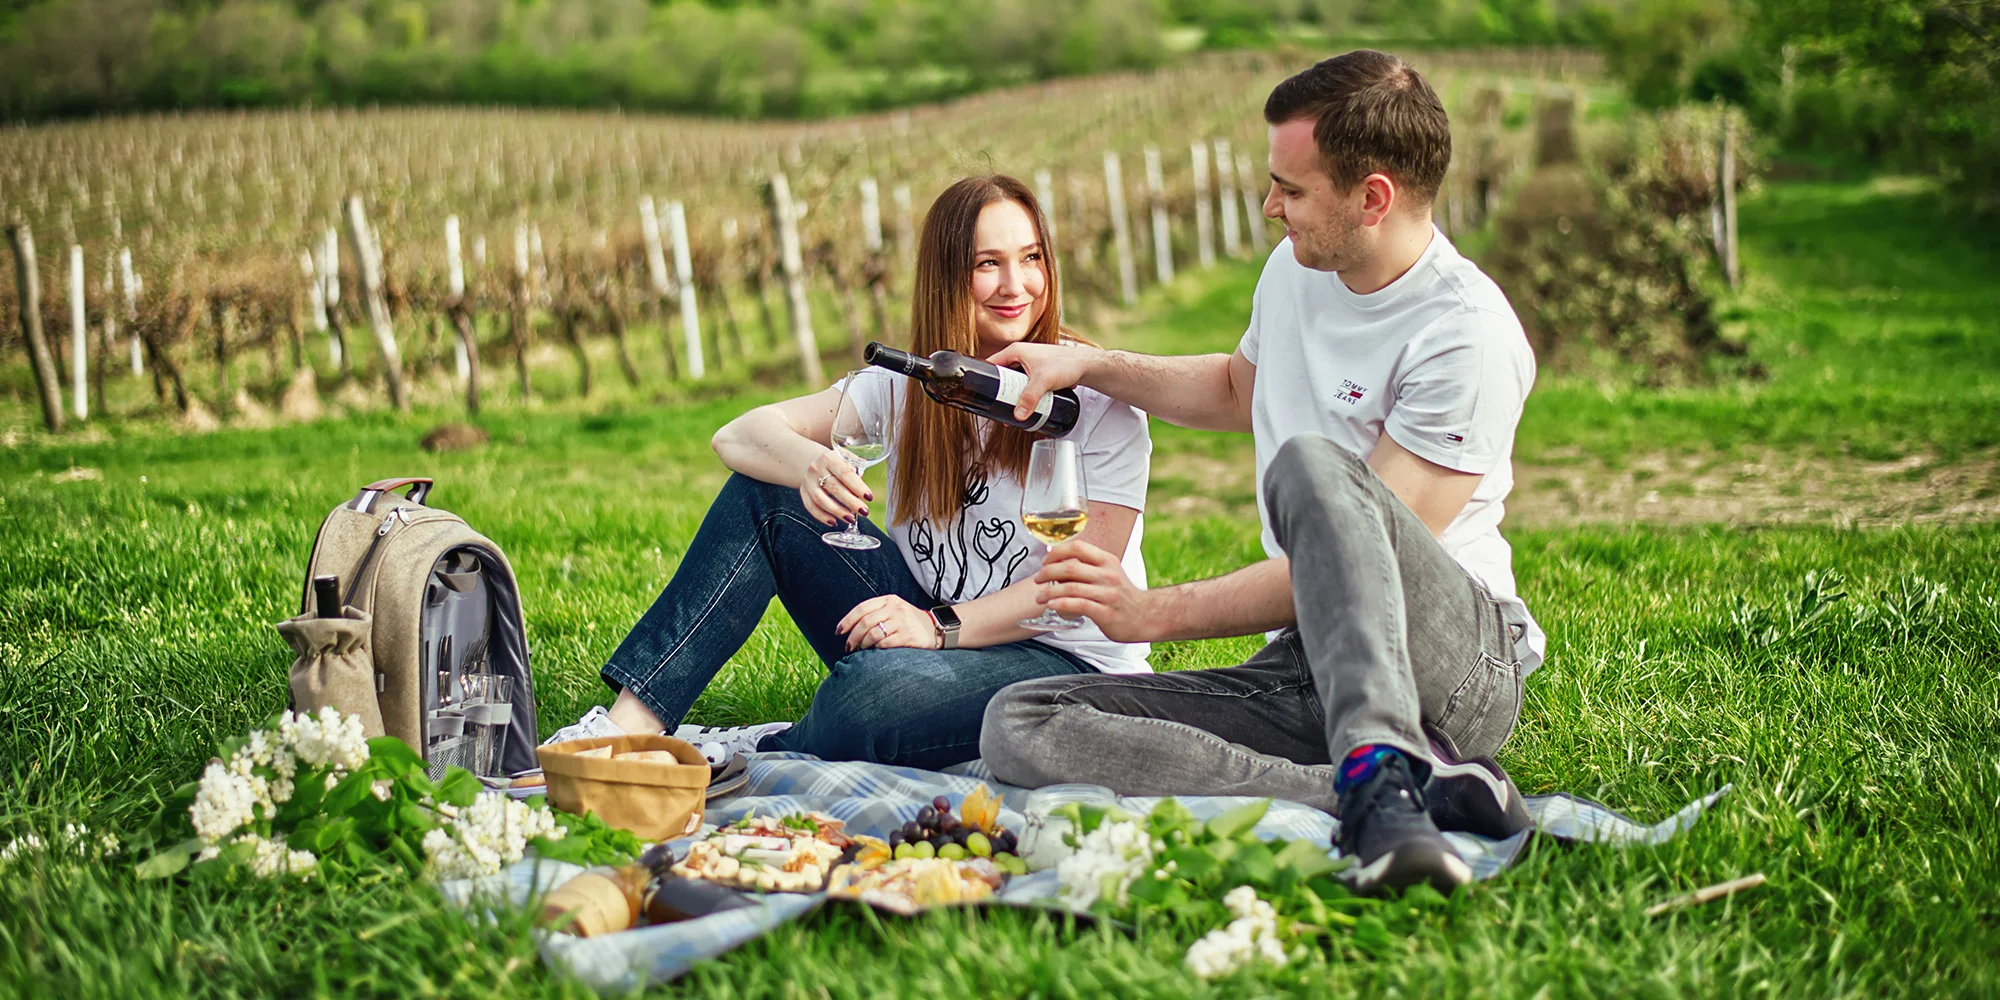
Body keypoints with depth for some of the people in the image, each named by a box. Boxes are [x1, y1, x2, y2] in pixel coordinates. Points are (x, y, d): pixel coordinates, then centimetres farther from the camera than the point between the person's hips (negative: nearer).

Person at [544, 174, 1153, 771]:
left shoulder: (1098, 399, -9)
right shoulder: (909, 383, 4)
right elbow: (737, 437, -4)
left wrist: (940, 626, -28)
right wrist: (808, 463, -29)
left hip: (1068, 665, -5)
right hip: (934, 627, 5)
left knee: (873, 687, -38)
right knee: (764, 494, -12)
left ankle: (758, 754, -8)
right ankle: (628, 727, -20)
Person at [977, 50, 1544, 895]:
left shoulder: (1467, 335, -14)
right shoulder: (1296, 271, 11)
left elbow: (1364, 564, -17)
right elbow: (1241, 388, 35)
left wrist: (1153, 613, -14)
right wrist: (1091, 367, 22)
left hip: (1461, 661, -8)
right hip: (1303, 673, 8)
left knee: (1310, 464, -35)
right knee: (1018, 726, -17)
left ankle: (1381, 776, -49)